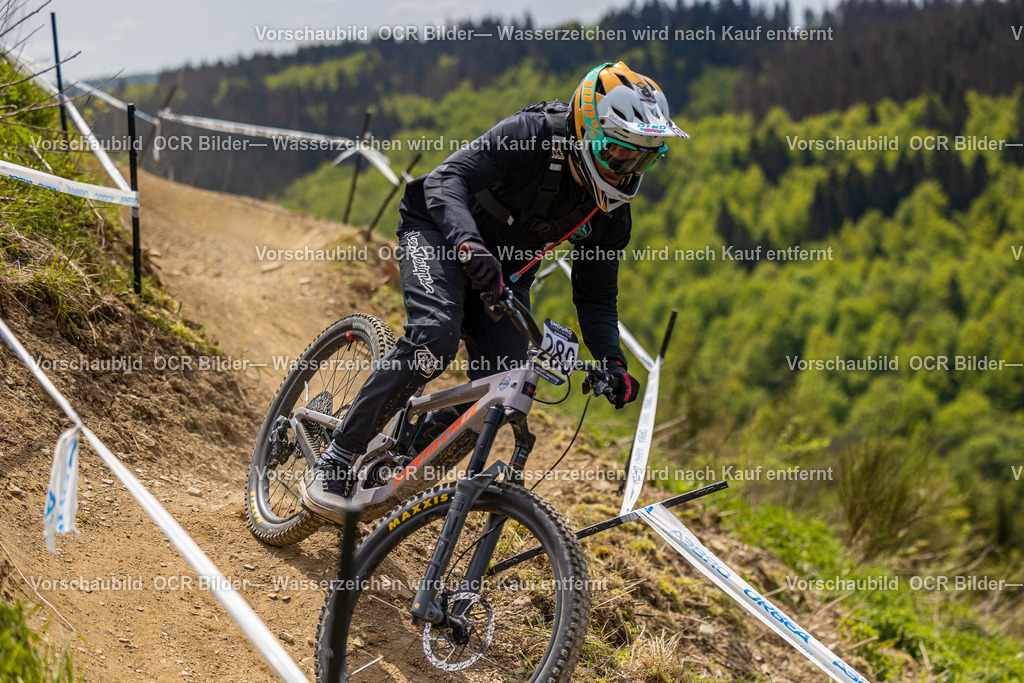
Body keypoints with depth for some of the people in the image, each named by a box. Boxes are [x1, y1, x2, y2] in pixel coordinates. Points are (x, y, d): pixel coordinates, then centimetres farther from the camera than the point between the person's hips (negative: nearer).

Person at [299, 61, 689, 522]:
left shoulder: (610, 212, -9)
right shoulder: (531, 135, -26)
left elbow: (596, 295, 0)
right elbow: (446, 180, -34)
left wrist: (612, 361, -17)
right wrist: (467, 242, -52)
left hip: (504, 268, 6)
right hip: (441, 232, -6)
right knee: (435, 338, -32)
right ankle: (336, 460, -22)